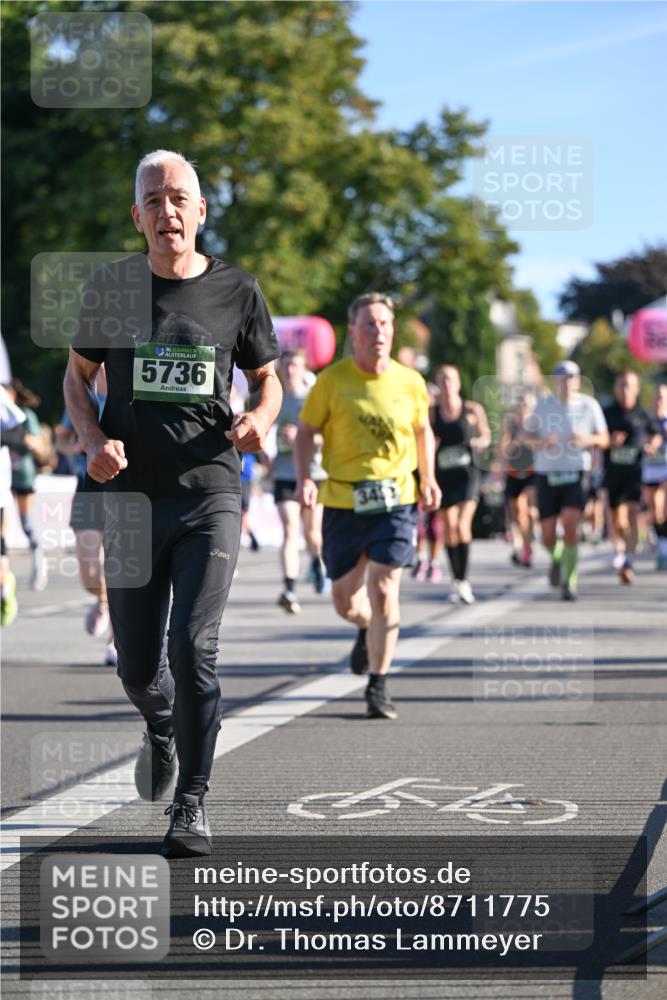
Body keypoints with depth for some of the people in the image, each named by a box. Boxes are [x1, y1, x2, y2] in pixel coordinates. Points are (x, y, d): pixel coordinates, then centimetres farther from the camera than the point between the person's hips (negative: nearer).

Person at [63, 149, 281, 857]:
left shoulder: (236, 290, 3)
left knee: (193, 647, -14)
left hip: (211, 490, -2)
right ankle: (161, 729, 41)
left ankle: (192, 802, -2)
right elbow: (77, 375, 16)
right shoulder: (111, 287, 4)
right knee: (136, 664, 5)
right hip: (132, 496, 2)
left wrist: (259, 419, -8)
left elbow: (268, 379, 15)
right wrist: (93, 440, -3)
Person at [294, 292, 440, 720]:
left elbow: (423, 429, 19)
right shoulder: (333, 380, -4)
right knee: (345, 601, 8)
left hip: (395, 498, 0)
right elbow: (306, 431, 2)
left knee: (383, 588, -13)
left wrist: (428, 478, 11)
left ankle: (378, 686, -2)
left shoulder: (410, 382, 1)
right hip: (342, 501, 0)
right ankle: (368, 629, 46)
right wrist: (305, 478, -12)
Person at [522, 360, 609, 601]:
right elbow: (524, 434, 10)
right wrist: (539, 441, -12)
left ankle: (569, 582, -8)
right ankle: (557, 559, 38)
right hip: (547, 475, 2)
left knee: (570, 526, -19)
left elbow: (604, 439, 7)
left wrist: (588, 439, -15)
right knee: (548, 536, 2)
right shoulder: (544, 405, 3)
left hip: (576, 475, -1)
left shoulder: (589, 405, 1)